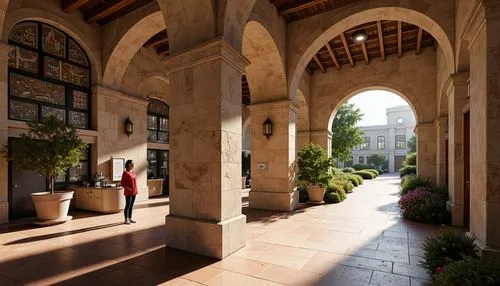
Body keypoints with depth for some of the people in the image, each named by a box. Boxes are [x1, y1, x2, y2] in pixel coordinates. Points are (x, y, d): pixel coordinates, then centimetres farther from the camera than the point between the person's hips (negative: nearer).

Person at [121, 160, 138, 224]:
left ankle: (130, 218, 22)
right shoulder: (125, 173, -10)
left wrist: (135, 190, 13)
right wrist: (128, 188, -20)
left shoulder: (133, 172, 11)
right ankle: (126, 219, 10)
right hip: (128, 192, -7)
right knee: (127, 206, 0)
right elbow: (122, 183, -9)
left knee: (131, 206, 13)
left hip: (134, 192, 7)